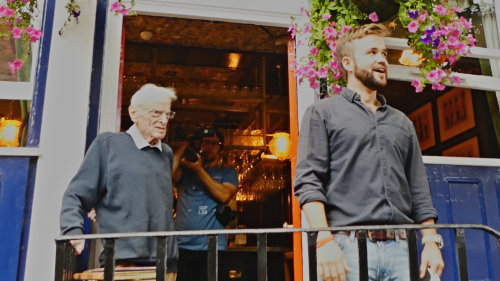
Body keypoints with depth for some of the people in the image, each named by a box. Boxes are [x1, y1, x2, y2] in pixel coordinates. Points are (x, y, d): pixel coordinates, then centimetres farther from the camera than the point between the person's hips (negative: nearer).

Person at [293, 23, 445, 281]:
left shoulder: (402, 123, 22)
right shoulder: (323, 112, 7)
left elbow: (419, 191, 19)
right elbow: (308, 180, -5)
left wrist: (431, 241, 7)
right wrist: (324, 240, -16)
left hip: (401, 249, 5)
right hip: (349, 246, -4)